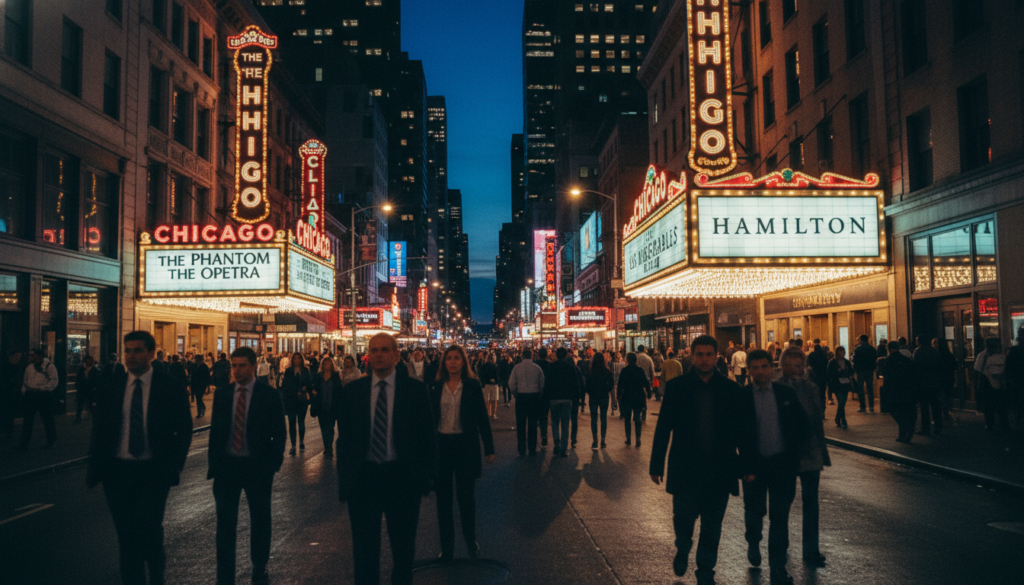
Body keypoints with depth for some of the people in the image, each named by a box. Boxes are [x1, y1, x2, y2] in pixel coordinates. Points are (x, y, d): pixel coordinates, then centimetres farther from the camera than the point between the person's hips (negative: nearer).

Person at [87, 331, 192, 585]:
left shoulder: (171, 387, -3)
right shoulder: (109, 387, 5)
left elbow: (184, 429, 0)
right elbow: (99, 429, 10)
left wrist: (174, 466, -8)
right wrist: (94, 467, 1)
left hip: (154, 471, -3)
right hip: (117, 471, 3)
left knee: (149, 530, -11)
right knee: (125, 535, 10)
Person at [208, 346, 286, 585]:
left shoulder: (269, 395, -6)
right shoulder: (221, 393, 3)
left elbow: (278, 433, -3)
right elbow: (215, 429, 7)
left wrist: (273, 463, -9)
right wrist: (213, 462, 2)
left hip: (257, 467, -2)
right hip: (226, 465, 2)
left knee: (260, 521, 12)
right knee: (225, 523, 7)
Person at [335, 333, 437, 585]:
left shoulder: (416, 390, -3)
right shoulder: (352, 391, 1)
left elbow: (428, 435, -1)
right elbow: (344, 439, 4)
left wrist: (427, 476, -5)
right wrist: (345, 480, 1)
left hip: (402, 479, -1)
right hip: (363, 477, 1)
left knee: (403, 548, 17)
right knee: (364, 551, 11)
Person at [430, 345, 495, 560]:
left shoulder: (472, 386, -2)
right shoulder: (436, 387, 4)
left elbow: (482, 418, 0)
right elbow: (430, 418, 8)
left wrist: (489, 448, -2)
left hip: (466, 444, -2)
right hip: (441, 444, 2)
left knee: (466, 495, 5)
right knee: (443, 497, 7)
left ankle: (471, 541, 25)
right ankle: (447, 546, 17)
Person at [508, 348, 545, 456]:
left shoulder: (516, 368, -2)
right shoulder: (537, 368, -2)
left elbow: (511, 383, -4)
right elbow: (542, 384, -1)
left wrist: (515, 393, 11)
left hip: (521, 396, 0)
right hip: (534, 396, 0)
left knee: (521, 424, 6)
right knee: (532, 424, 6)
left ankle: (521, 450, 6)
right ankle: (532, 449, 7)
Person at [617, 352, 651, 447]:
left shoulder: (624, 371, -7)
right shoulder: (641, 370, -4)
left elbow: (620, 385, -5)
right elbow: (646, 383, -4)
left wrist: (619, 396, 4)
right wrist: (648, 394, 6)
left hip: (626, 398, -1)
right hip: (639, 398, 1)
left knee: (627, 418, 13)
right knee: (638, 419, 5)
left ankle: (628, 439, 16)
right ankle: (638, 441, -1)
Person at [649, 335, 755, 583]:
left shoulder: (731, 390, 0)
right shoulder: (676, 387, -3)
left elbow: (743, 431, 4)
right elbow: (663, 428, -2)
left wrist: (746, 465, 0)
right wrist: (656, 465, -3)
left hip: (719, 471, 1)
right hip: (685, 470, -1)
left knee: (711, 529, 10)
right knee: (683, 520, 6)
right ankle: (683, 550, 38)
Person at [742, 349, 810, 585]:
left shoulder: (786, 393, 1)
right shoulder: (741, 396, -6)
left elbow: (803, 425, 7)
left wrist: (792, 451, -2)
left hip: (783, 464, 1)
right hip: (755, 465, -1)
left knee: (780, 516, 3)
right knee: (754, 511, 13)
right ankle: (753, 543, 45)